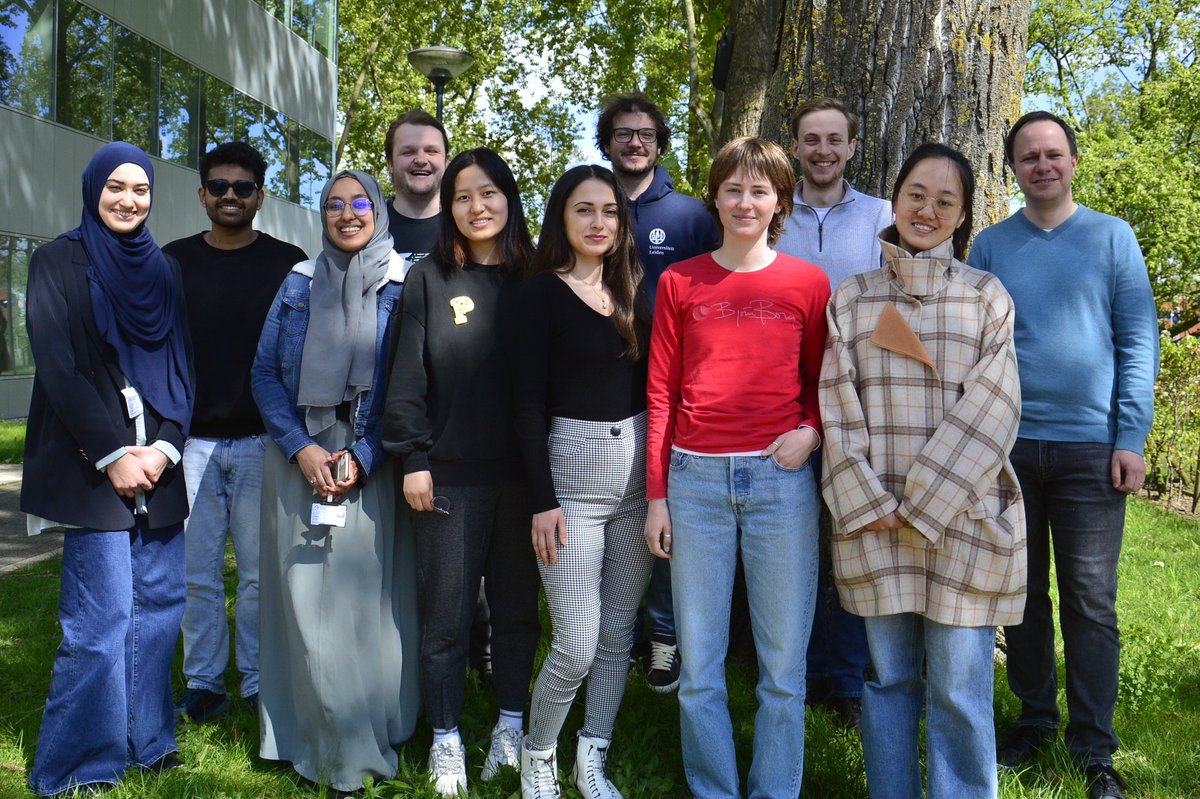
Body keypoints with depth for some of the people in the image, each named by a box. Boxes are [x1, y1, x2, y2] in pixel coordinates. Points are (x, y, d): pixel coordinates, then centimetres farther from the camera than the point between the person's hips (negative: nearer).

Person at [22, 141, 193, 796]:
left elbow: (180, 367, 10)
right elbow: (58, 368, -7)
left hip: (158, 464, 5)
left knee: (160, 603, 5)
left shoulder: (162, 270, 15)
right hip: (89, 464, -5)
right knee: (100, 618, -7)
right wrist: (112, 454, -13)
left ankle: (146, 742, 19)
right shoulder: (59, 261, 2)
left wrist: (164, 448, -5)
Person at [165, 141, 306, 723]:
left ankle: (259, 682, 16)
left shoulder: (288, 264, 3)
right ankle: (203, 682, 18)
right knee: (196, 572, 6)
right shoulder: (173, 261, 8)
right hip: (191, 440, 2)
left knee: (260, 572, 3)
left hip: (263, 441, -2)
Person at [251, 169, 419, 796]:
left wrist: (361, 456, -13)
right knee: (305, 601, 3)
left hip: (370, 466, -2)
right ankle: (310, 737, 17)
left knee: (364, 601, -2)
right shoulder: (299, 283, 9)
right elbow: (265, 372, 6)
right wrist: (302, 449, -8)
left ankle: (360, 747, 10)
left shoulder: (402, 287, 2)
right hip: (298, 462, 2)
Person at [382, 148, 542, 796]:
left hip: (523, 473, 2)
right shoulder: (430, 278, 2)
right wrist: (413, 458, -7)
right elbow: (408, 374, -1)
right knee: (446, 614, 4)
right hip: (450, 474, -2)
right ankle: (446, 738, 19)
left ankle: (511, 725, 26)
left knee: (518, 606, 11)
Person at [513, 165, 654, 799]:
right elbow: (529, 402, -9)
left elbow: (648, 383, 12)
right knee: (577, 646, -4)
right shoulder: (542, 292, -5)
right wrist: (542, 501, -14)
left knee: (618, 633, 10)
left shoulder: (633, 289, 10)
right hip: (574, 468, -5)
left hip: (637, 469, 5)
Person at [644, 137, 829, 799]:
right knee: (698, 668, 7)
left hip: (780, 478, 0)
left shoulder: (807, 283, 6)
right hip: (697, 478, 1)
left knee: (783, 665, 6)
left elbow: (821, 382, 14)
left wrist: (811, 431, -8)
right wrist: (656, 496, 3)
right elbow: (660, 393, 6)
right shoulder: (680, 282, 6)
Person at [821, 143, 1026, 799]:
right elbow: (836, 406, 3)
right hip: (873, 521, 2)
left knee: (959, 690, 2)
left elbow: (989, 411, -5)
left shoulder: (986, 297, 4)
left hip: (963, 517, -1)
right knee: (889, 678, 11)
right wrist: (869, 503, -8)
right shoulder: (851, 298, 9)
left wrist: (925, 506, -11)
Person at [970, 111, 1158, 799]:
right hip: (1009, 446, 2)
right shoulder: (990, 246, 8)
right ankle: (1035, 719, 25)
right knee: (1024, 591, 10)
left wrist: (1131, 440, -8)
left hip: (1091, 448, -2)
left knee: (1090, 601, 1)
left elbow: (1139, 344, 0)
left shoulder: (1112, 237, 4)